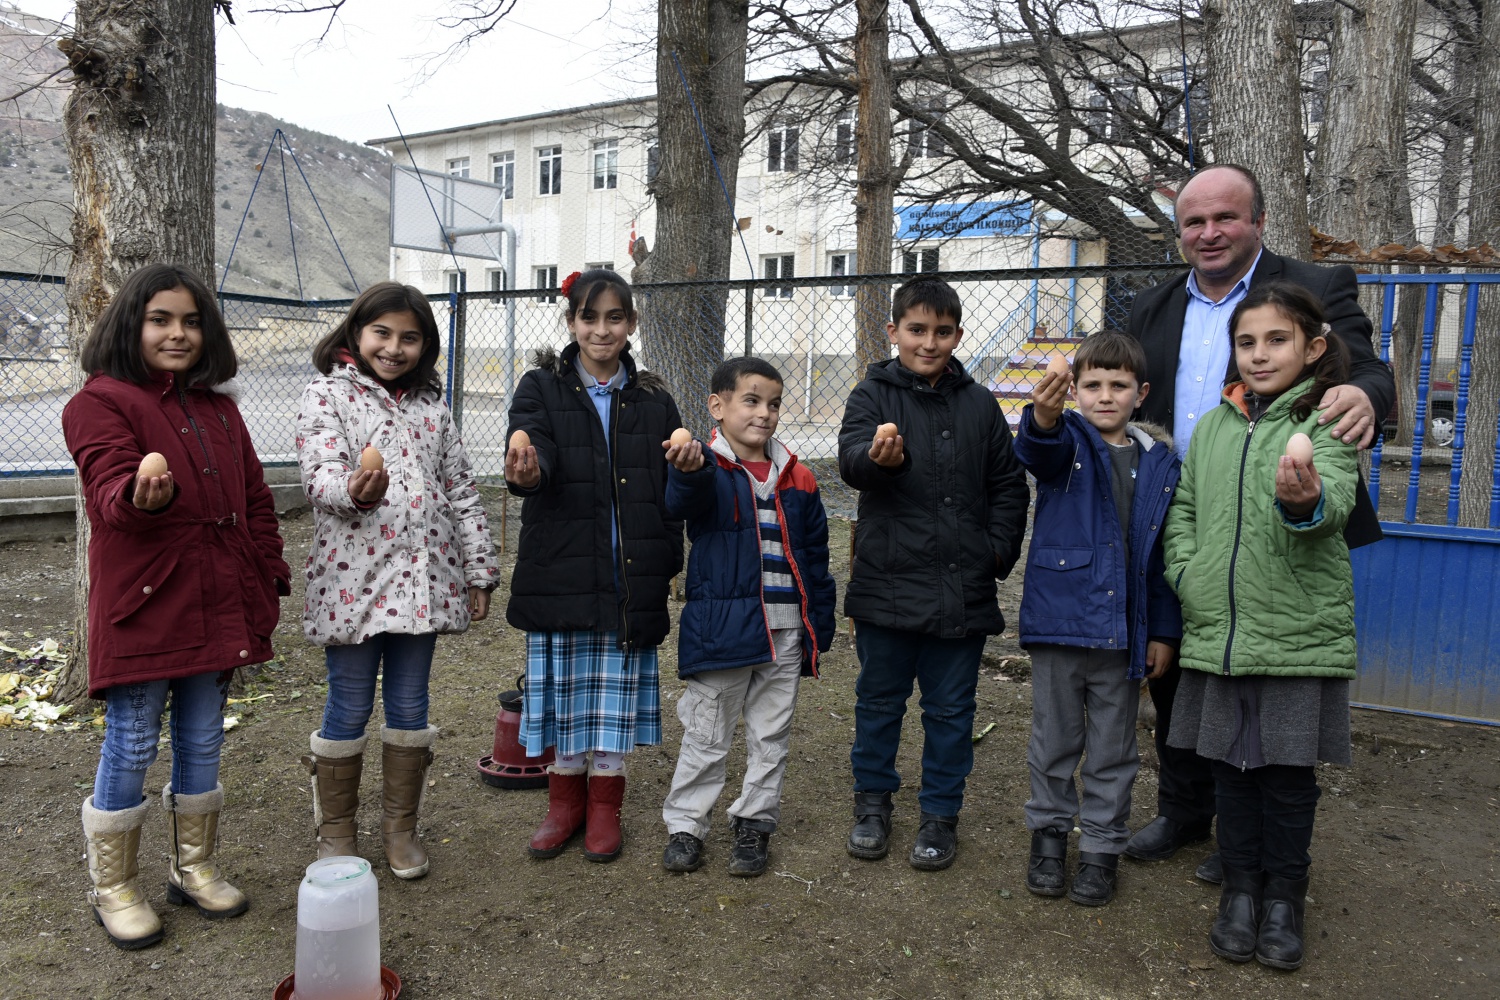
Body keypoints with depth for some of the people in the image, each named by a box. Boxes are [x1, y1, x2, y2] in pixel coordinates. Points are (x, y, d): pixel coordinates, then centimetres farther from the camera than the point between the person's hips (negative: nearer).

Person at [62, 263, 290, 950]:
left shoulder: (218, 407, 14)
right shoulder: (101, 402, -6)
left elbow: (255, 499, 16)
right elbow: (110, 493, -20)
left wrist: (267, 581, 9)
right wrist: (145, 498, -44)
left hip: (216, 610, 6)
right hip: (142, 610, -6)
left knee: (202, 744, 15)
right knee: (131, 748, 5)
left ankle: (194, 870, 32)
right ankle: (112, 888, 23)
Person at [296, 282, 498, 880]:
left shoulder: (430, 405, 12)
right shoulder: (327, 394, -1)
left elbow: (461, 491, 13)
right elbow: (319, 474, -16)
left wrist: (479, 572, 9)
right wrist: (355, 490, -39)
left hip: (422, 579, 4)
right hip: (353, 579, -4)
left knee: (410, 707, 11)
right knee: (349, 710, 6)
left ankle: (400, 828, 27)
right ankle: (336, 832, 26)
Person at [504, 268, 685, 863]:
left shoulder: (653, 401, 7)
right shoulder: (542, 389, 1)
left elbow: (670, 494, 8)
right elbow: (534, 452, -18)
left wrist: (668, 568, 0)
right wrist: (526, 472, -42)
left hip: (630, 578, 1)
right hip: (560, 573, -1)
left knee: (617, 691, 7)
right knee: (565, 687, 8)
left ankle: (604, 805, 25)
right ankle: (566, 800, 27)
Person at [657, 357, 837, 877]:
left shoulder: (797, 478, 7)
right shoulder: (707, 469, -5)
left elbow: (815, 559, 11)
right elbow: (685, 500, -31)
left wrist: (818, 629, 9)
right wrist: (688, 470, -54)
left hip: (785, 631, 4)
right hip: (721, 629, -4)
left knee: (771, 736, 14)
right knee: (705, 735, 8)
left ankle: (754, 823, 29)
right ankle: (684, 825, 23)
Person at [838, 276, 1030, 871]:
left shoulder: (978, 405, 8)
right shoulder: (873, 394, -1)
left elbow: (1009, 485, 13)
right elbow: (851, 458, -19)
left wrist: (1000, 549, 0)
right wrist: (878, 455, -42)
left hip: (962, 590, 2)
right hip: (887, 583, -2)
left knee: (950, 709, 12)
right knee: (880, 700, 13)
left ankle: (940, 814, 28)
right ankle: (873, 800, 32)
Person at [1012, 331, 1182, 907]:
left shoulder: (1161, 462, 5)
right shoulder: (1066, 441, -2)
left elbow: (1165, 556, 6)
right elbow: (1038, 451, -29)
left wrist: (1164, 630, 3)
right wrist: (1043, 418, -52)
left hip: (1125, 632, 2)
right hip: (1058, 621, -1)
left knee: (1113, 749, 13)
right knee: (1054, 740, 13)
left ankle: (1102, 846, 30)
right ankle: (1049, 832, 32)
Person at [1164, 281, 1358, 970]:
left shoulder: (1328, 422, -4)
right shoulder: (1213, 426, 10)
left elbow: (1334, 503, -22)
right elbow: (1182, 509, 15)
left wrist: (1304, 499, -44)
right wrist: (1187, 574, 0)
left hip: (1298, 634, -3)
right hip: (1217, 632, 4)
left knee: (1289, 771, 7)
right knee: (1230, 765, 12)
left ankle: (1283, 896, 26)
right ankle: (1240, 887, 29)